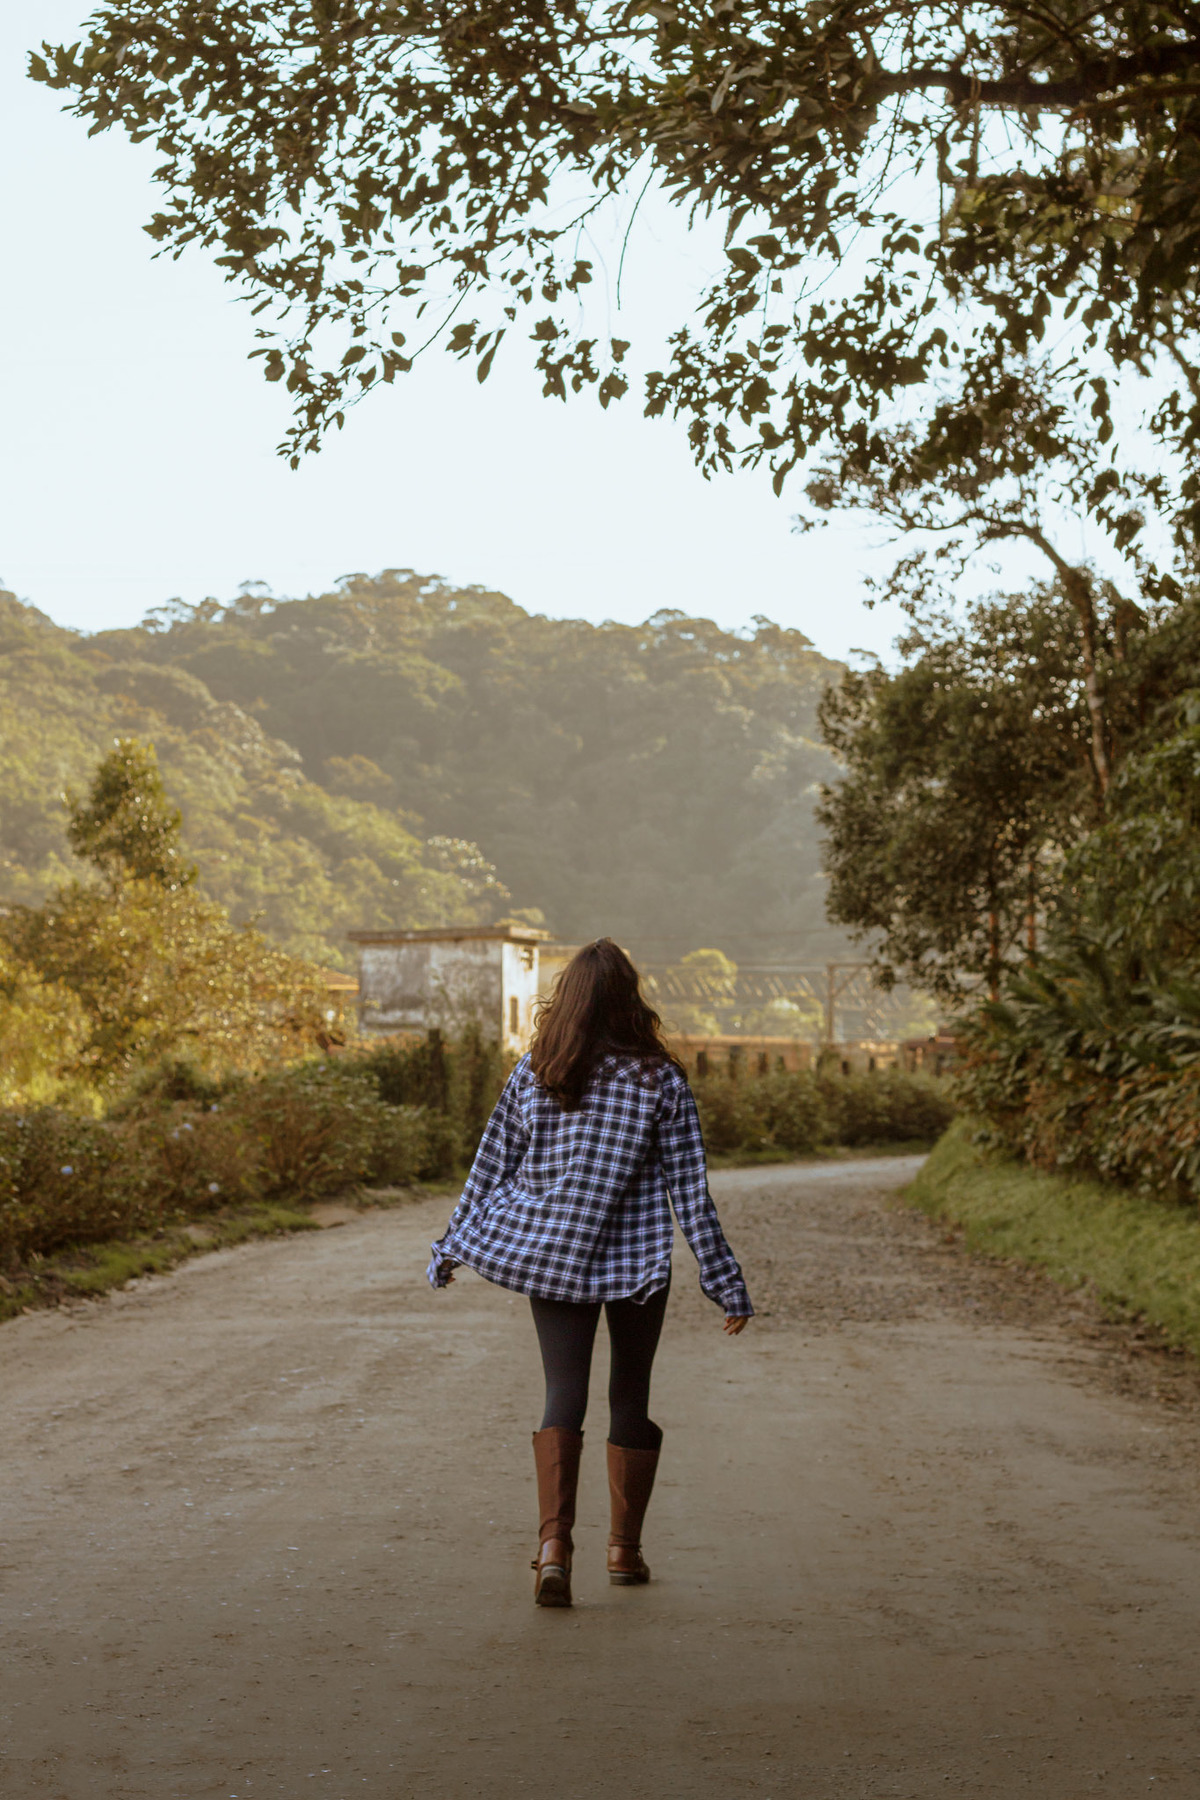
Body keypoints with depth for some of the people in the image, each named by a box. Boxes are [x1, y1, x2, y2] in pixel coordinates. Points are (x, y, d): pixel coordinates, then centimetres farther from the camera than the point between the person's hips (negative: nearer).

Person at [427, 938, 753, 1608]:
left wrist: (450, 1248, 18)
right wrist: (727, 1283, -1)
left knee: (563, 1395, 2)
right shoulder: (662, 1080, -8)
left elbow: (490, 1169, 4)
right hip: (638, 1261, -1)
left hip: (550, 1254, 1)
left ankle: (555, 1539, -19)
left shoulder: (532, 1075, -2)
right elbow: (691, 1193, -7)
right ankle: (625, 1547, 26)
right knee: (630, 1399, 14)